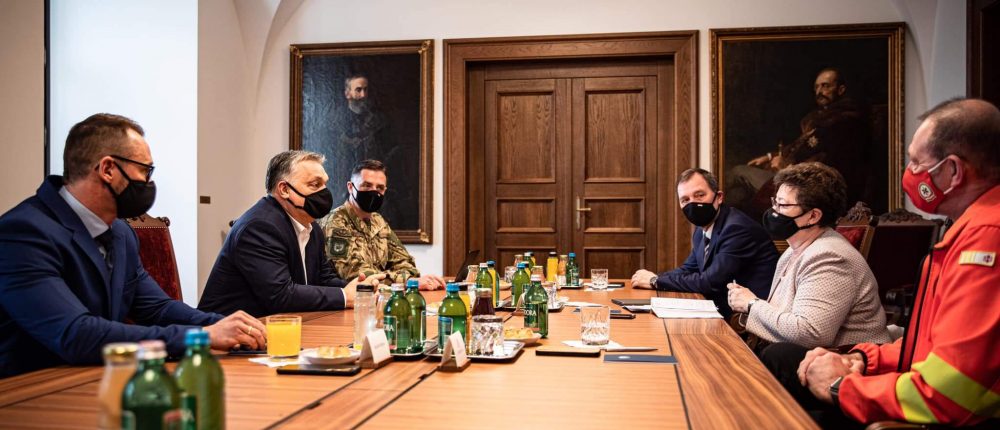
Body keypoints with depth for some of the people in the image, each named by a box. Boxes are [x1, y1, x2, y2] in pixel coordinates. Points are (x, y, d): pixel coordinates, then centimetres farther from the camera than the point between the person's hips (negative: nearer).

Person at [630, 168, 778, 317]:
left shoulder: (737, 228, -20)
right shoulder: (702, 228, 8)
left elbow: (710, 282, -23)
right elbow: (688, 269, 17)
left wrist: (656, 281, -14)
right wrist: (655, 278, -3)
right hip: (724, 309, 7)